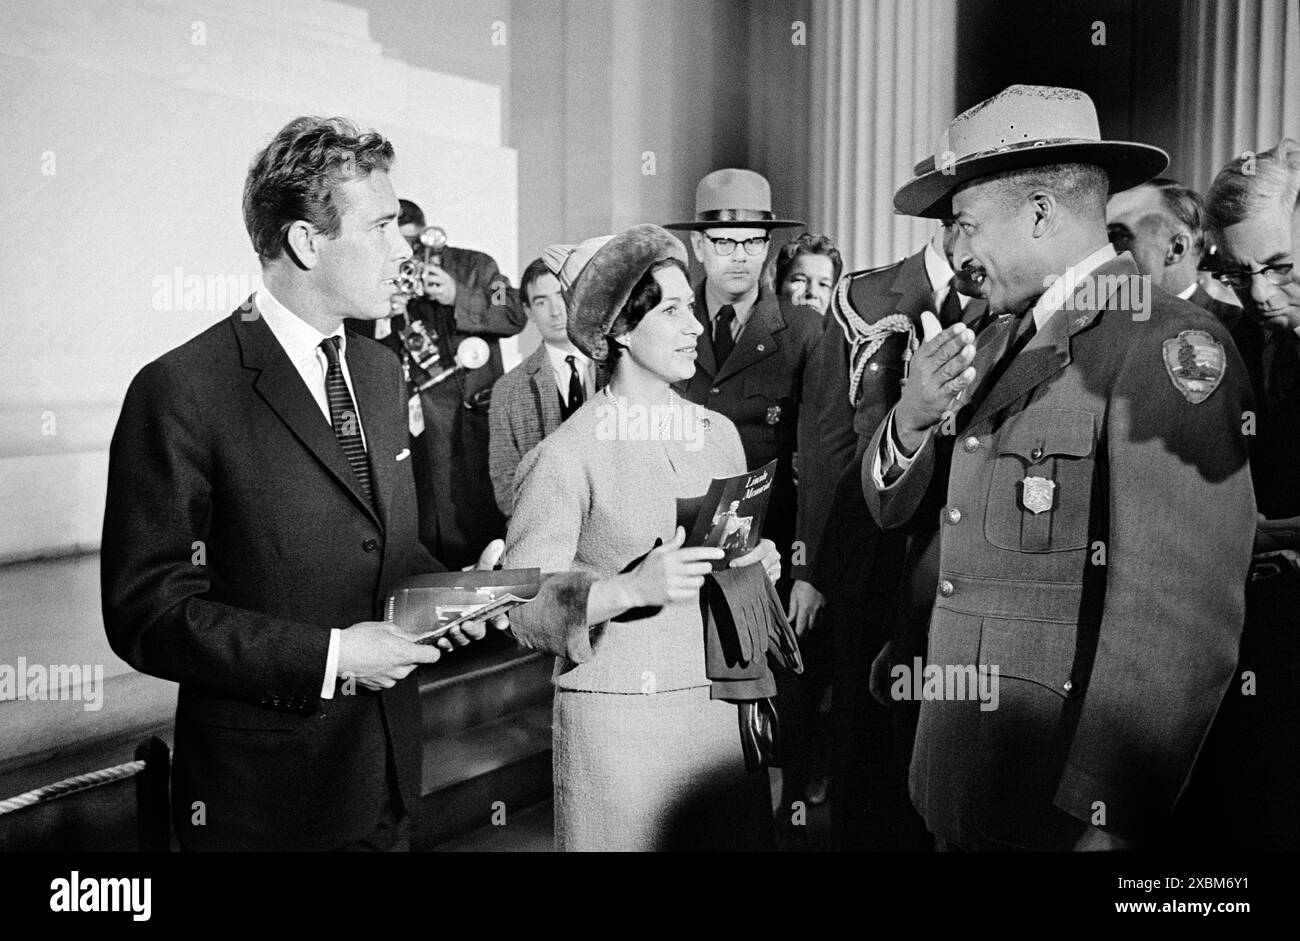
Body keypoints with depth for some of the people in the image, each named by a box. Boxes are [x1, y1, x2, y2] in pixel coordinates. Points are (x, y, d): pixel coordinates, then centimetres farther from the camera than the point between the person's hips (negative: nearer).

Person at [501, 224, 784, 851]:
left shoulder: (719, 432, 7)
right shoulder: (565, 456, -10)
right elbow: (526, 611, -12)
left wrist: (759, 563, -2)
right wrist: (630, 588, -25)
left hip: (721, 706, 5)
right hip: (616, 721, -5)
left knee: (738, 835, 9)